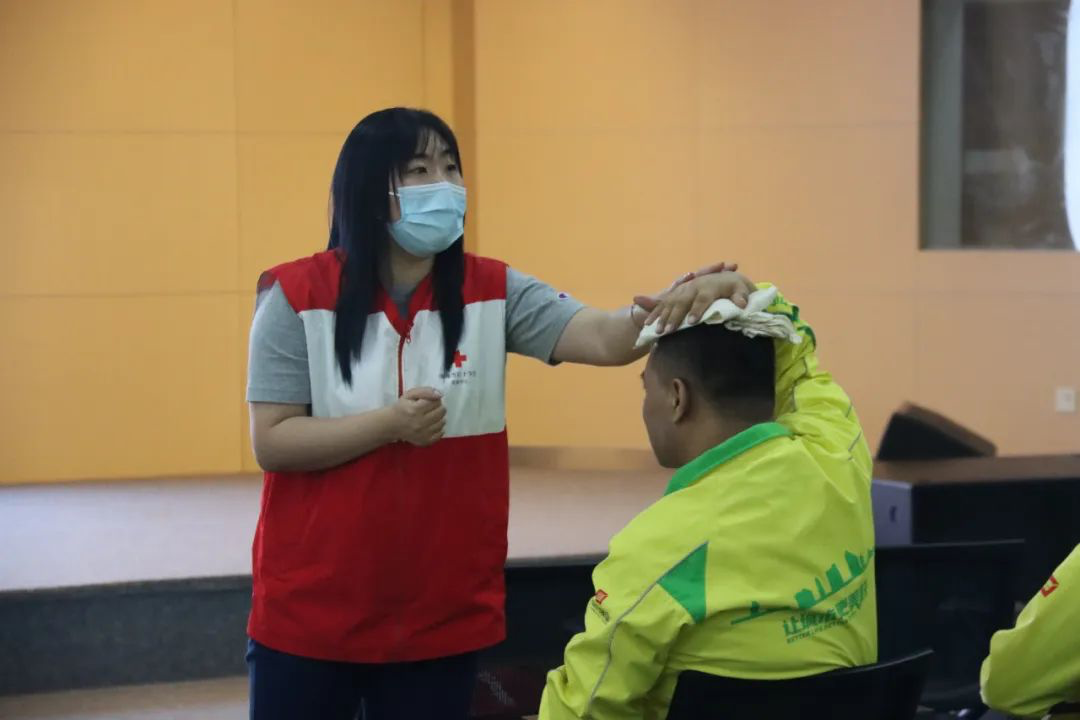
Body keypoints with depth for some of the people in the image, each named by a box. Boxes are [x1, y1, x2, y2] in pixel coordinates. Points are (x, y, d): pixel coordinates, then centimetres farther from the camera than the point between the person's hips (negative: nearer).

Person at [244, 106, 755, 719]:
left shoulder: (491, 292, -1)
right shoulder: (298, 296, -7)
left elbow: (605, 338, -16)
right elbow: (271, 443, -8)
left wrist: (682, 301, -36)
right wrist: (389, 424, -21)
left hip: (445, 613, 2)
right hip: (310, 609, -2)